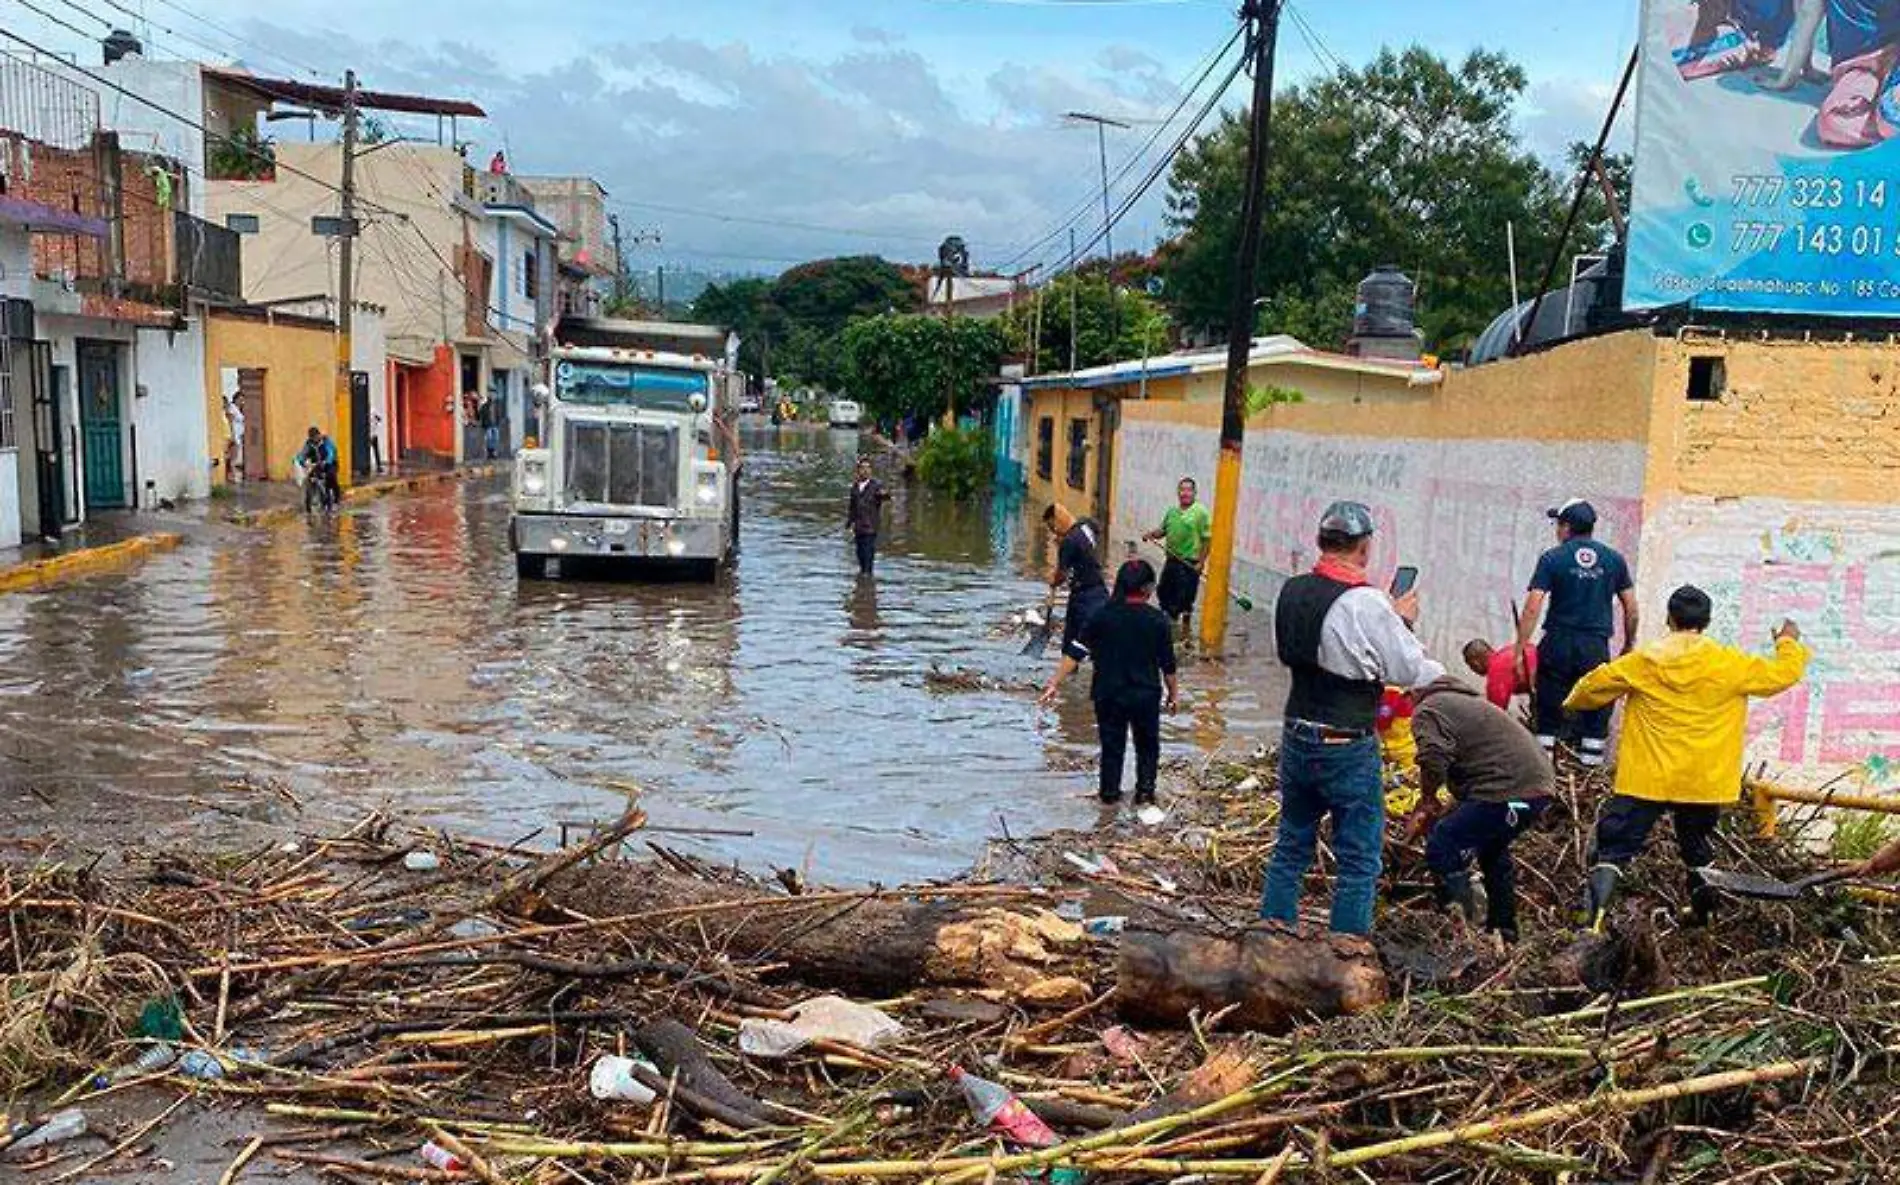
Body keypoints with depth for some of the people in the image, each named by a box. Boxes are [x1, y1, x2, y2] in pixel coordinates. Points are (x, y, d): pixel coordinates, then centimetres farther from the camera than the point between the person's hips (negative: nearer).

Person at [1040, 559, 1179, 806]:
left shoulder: (1102, 616, -8)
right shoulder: (1158, 620, -10)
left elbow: (1076, 652, -10)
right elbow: (1167, 664, -5)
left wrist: (1055, 683, -7)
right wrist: (1172, 693, 10)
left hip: (1108, 694, 1)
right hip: (1146, 694, -1)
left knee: (1112, 745, 15)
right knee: (1147, 745, 20)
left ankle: (1110, 793, 23)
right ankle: (1145, 792, 21)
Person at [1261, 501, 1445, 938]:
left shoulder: (1292, 591, 1)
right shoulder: (1367, 605, -19)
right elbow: (1409, 671, -12)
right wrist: (1403, 624, 9)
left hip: (1297, 737, 7)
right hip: (1348, 749, -7)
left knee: (1291, 847, 18)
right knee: (1359, 861, 6)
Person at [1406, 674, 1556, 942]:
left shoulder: (1427, 710, -3)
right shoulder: (1465, 700, 29)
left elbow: (1433, 762, -20)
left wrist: (1428, 798, 0)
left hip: (1510, 790, -10)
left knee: (1442, 849, -6)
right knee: (1493, 850, 30)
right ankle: (1504, 931, 40)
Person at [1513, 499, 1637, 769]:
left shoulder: (1552, 558, -2)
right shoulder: (1614, 559, 7)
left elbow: (1532, 608, -9)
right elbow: (1631, 608, 8)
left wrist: (1520, 650, -5)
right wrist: (1629, 645, 20)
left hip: (1558, 645, -2)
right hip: (1597, 646, 2)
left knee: (1549, 715, 5)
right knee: (1596, 717, 8)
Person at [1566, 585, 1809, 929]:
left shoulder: (1643, 662, -4)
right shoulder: (1728, 663, -4)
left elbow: (1593, 686, 4)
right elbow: (1782, 674, 7)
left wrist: (1575, 703, 27)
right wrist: (1789, 642, 27)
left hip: (1647, 778, -2)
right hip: (1703, 781, 2)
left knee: (1614, 845, -2)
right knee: (1698, 849, 24)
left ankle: (1595, 914, -17)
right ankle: (1702, 913, 36)